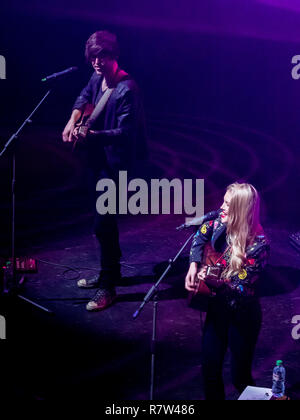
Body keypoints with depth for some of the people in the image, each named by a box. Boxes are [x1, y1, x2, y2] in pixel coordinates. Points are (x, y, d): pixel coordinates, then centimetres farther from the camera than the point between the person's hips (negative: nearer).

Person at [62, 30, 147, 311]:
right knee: (103, 216, 19)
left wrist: (92, 135, -39)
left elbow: (124, 132, -26)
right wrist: (73, 120, 11)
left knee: (102, 223, -9)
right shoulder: (98, 78, 4)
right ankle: (110, 271, 36)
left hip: (116, 162, -9)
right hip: (97, 159, 9)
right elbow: (84, 98, 26)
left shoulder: (127, 90, -22)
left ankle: (107, 288, 3)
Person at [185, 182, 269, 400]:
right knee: (210, 368, 12)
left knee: (240, 376, 6)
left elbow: (242, 287, -23)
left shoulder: (259, 244, -27)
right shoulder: (220, 223, -10)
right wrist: (194, 265, -1)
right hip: (217, 306, 5)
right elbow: (200, 236, 12)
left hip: (243, 314, -5)